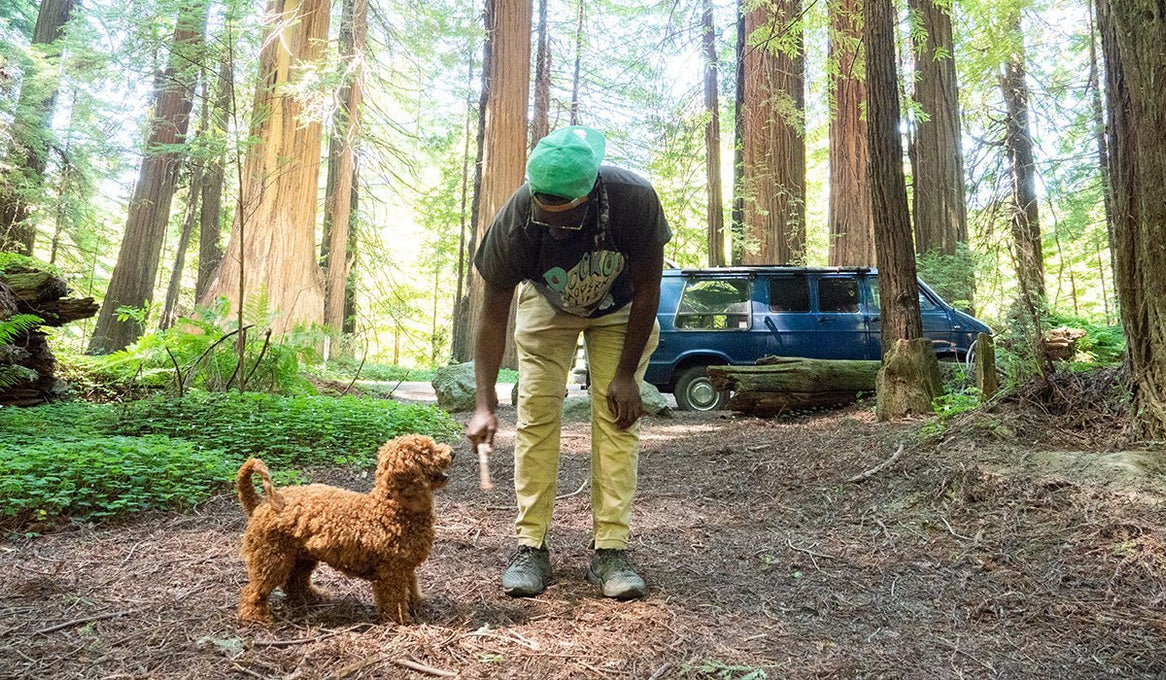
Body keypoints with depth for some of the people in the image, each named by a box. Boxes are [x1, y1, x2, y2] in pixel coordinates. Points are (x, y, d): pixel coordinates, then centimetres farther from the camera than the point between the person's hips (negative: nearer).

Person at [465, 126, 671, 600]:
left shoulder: (634, 199, -36)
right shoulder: (516, 218, -34)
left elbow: (647, 289, -20)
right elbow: (493, 316, -23)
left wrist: (626, 374, -18)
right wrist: (485, 405, -29)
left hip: (619, 308, 0)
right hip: (546, 303, 1)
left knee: (618, 417, -11)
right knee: (536, 415, -9)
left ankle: (610, 550, -5)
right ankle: (530, 546, -1)